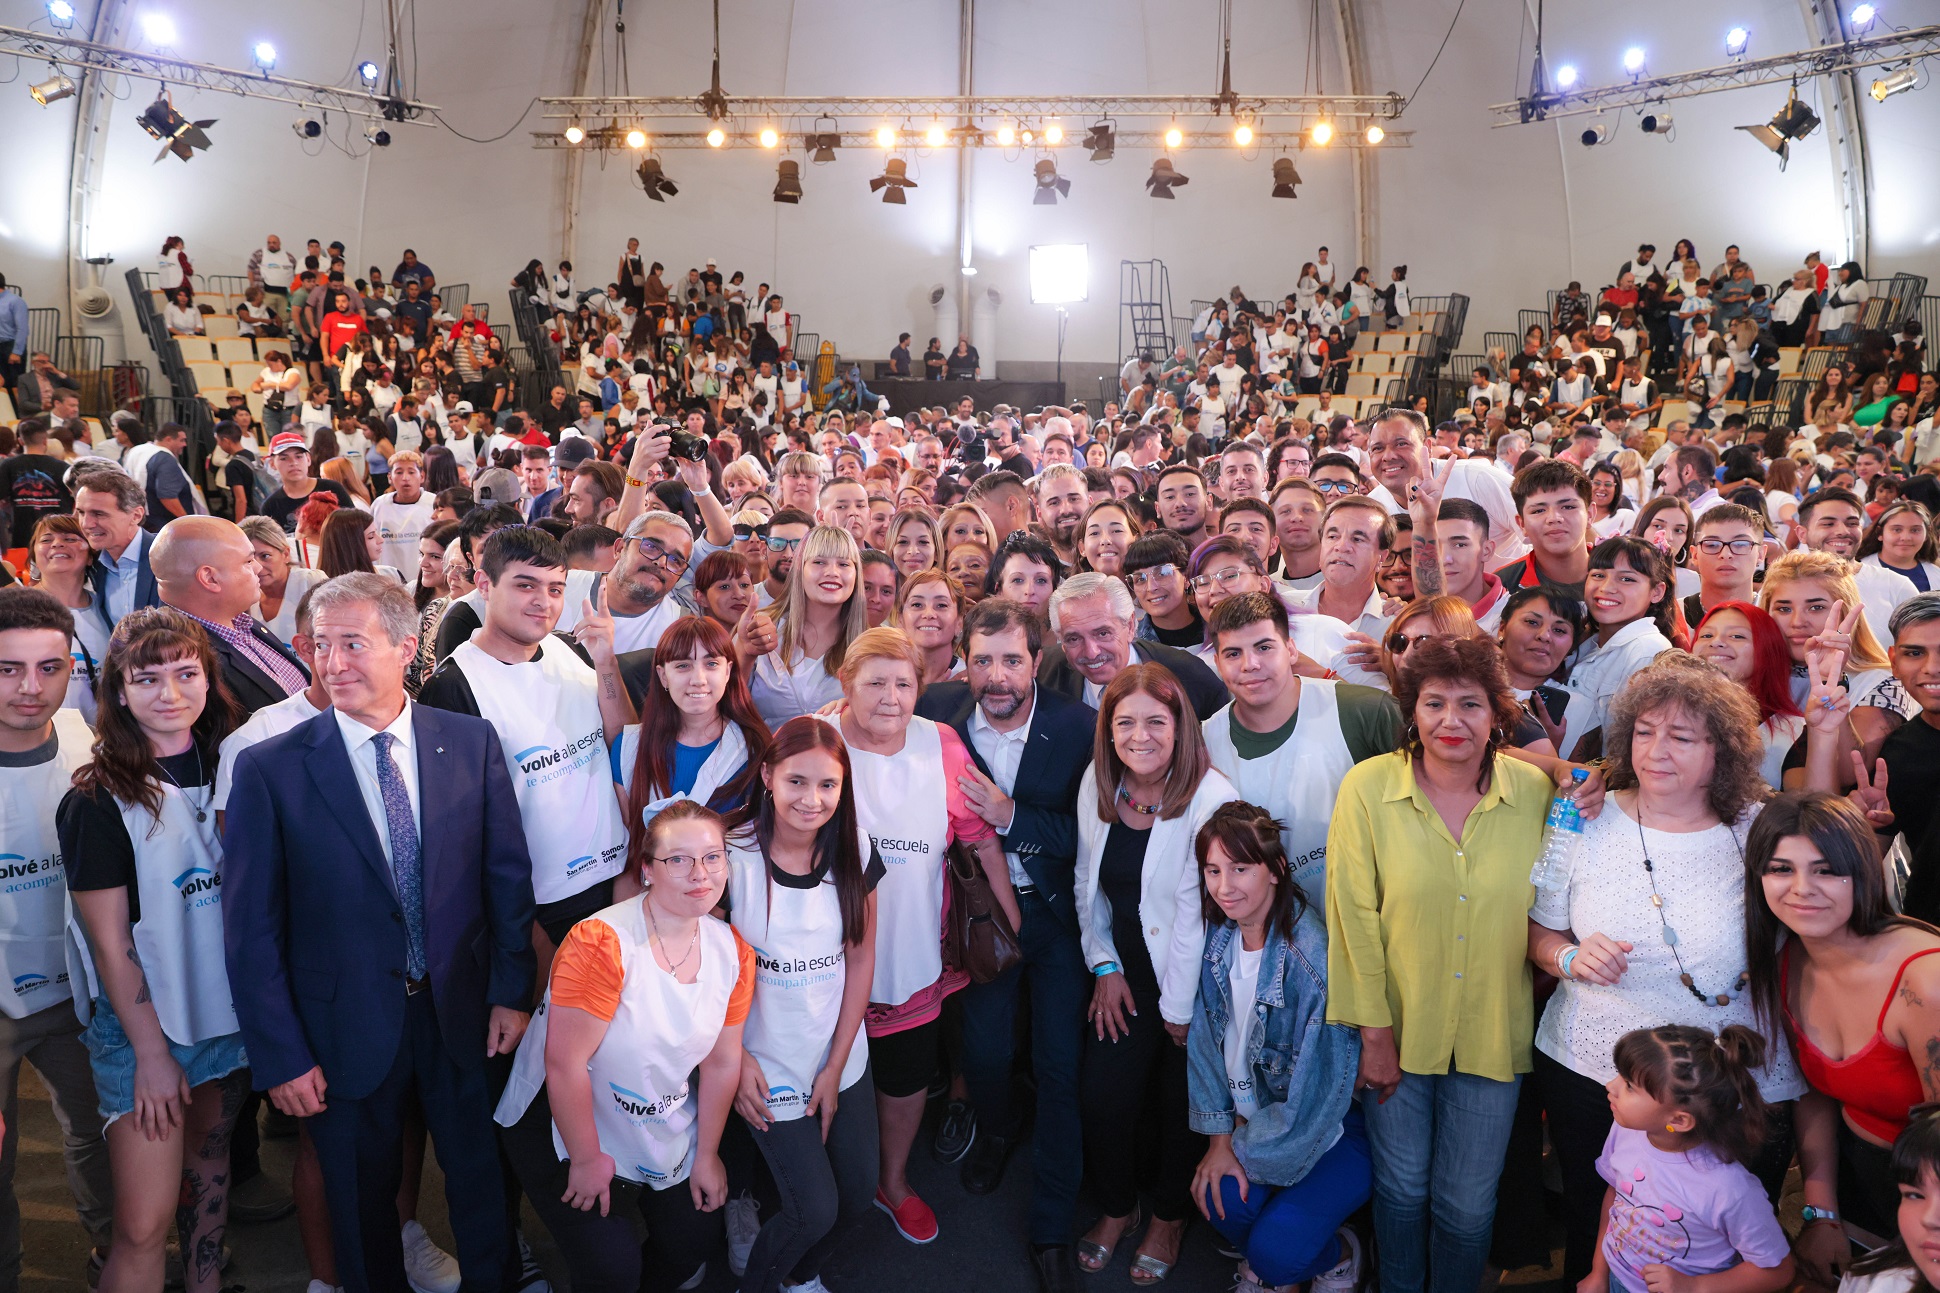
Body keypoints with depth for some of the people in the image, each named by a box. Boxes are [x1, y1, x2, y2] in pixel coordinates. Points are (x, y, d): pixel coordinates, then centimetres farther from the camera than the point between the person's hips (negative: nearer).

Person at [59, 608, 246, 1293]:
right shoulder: (98, 800, -12)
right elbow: (110, 942, -10)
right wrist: (152, 1053, -10)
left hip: (227, 1008, 5)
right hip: (142, 1024, -4)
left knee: (208, 1168, 19)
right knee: (144, 1223, -4)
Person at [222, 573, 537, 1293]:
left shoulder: (471, 742, -6)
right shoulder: (270, 769, -11)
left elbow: (507, 874, 0)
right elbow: (251, 927, -8)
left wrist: (512, 992, -2)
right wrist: (280, 1056, -9)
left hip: (462, 1013, 2)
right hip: (347, 1028, -1)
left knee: (482, 1179, 18)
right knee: (364, 1205, 18)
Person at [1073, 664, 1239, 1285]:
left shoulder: (1211, 798, -23)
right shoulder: (1096, 784, -5)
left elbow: (1200, 912, -19)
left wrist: (1179, 1006, -14)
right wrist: (1104, 965, 4)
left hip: (1193, 980, -4)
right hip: (1127, 970, 4)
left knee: (1181, 1100, 10)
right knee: (1100, 1093, 2)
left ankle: (1171, 1215, 39)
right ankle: (1117, 1207, 31)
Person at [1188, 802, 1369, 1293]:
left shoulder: (1314, 954, -27)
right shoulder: (1216, 938, -7)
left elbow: (1317, 1092, -21)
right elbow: (1206, 1041, 3)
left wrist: (1246, 1152, -11)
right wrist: (1220, 1137, -4)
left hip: (1336, 1127, -5)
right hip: (1255, 1115, 5)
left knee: (1275, 1247, -21)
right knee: (1221, 1199, -20)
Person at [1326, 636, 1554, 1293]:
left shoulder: (1535, 791, -9)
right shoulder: (1367, 787, -13)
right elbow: (1354, 918, -10)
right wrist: (1374, 1033, -9)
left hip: (1491, 1035, 1)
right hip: (1396, 1027, -1)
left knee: (1468, 1203, 14)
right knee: (1401, 1187, 17)